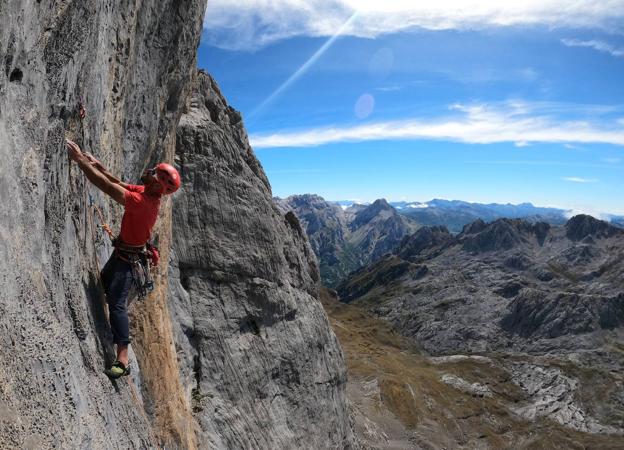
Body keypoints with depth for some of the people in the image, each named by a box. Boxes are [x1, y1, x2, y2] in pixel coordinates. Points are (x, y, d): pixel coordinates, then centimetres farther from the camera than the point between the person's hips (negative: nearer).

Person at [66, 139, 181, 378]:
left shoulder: (142, 201, -31)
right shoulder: (145, 193, -3)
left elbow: (106, 185, -34)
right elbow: (118, 183, 10)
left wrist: (80, 159, -29)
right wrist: (96, 163, 3)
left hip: (127, 257, -10)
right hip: (122, 251, 10)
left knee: (117, 303, -16)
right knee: (104, 283, 30)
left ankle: (123, 360, -15)